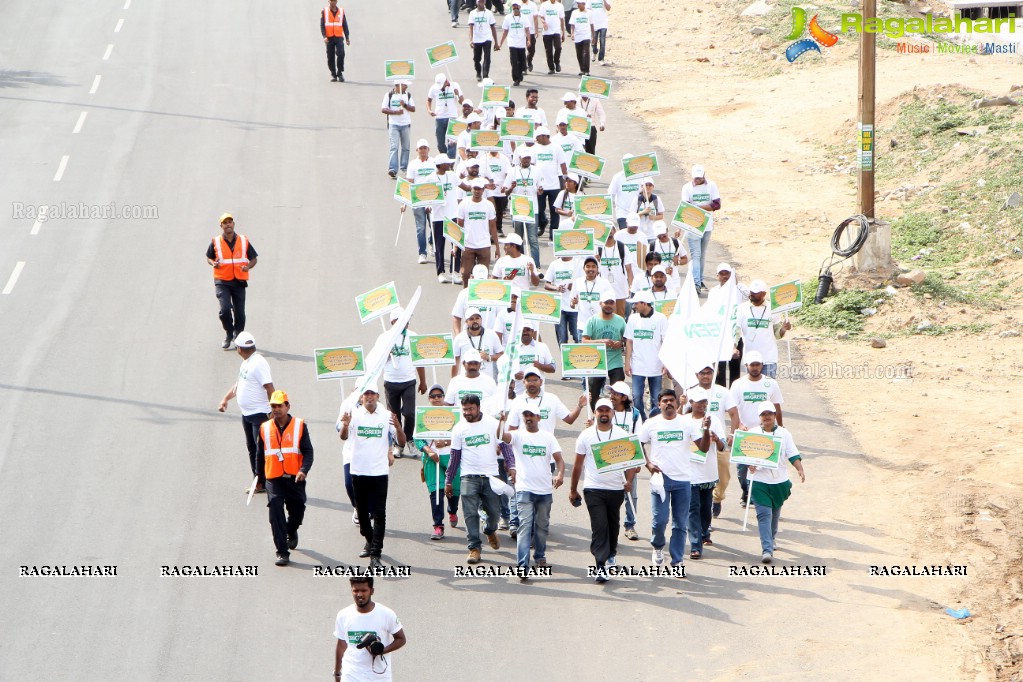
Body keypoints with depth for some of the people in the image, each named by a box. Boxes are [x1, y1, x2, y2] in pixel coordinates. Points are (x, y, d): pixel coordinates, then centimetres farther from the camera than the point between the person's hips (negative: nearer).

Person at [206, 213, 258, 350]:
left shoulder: (244, 241, 6)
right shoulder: (216, 242, 2)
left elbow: (253, 259, 11)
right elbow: (209, 257, 14)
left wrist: (248, 267, -10)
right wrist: (213, 263, -10)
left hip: (239, 282, 2)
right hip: (222, 281, -2)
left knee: (239, 312, 4)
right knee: (225, 309, -17)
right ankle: (229, 335, 6)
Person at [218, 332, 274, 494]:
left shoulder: (259, 363, -19)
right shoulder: (246, 363, 11)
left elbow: (269, 388, -23)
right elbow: (239, 383, 25)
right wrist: (226, 398, 20)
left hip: (260, 413, -10)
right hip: (247, 413, 10)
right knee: (252, 448, 13)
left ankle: (263, 482, -2)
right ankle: (258, 482, 20)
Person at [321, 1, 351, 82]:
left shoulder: (341, 11, 10)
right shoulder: (324, 11, 5)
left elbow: (345, 25, 13)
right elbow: (322, 25, 0)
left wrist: (347, 38, 9)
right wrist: (324, 36, -13)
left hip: (339, 38, 0)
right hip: (329, 38, 0)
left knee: (341, 54, -17)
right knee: (330, 57, 1)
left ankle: (340, 73, -6)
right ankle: (333, 75, 11)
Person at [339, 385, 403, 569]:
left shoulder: (387, 416, -1)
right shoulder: (355, 416, 0)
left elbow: (401, 443, -2)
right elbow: (344, 437, -13)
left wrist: (397, 427, -23)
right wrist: (345, 426, -35)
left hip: (379, 472, -2)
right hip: (358, 472, 2)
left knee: (379, 514, -8)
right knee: (362, 511, 15)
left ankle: (375, 554, -9)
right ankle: (370, 541, 38)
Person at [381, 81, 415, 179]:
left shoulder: (408, 95, 8)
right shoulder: (389, 95, -2)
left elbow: (413, 109, 5)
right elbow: (383, 109, -5)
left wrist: (405, 105, -13)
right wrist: (395, 112, -17)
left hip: (406, 124, 4)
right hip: (393, 124, -4)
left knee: (405, 147, 8)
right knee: (394, 147, -12)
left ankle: (404, 167, 21)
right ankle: (392, 169, -18)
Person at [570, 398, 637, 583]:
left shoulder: (622, 436, 2)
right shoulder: (586, 436, 1)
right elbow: (578, 464, 7)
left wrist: (629, 480, -17)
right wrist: (573, 489, 9)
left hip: (616, 489, 2)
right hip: (593, 489, -2)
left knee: (613, 524, 17)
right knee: (599, 526, -11)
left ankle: (611, 554, 41)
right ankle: (601, 566, -15)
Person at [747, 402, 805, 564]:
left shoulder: (783, 433, 4)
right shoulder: (753, 433, -1)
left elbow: (793, 455, 1)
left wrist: (800, 470, -15)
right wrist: (749, 464, -23)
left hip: (780, 480, 3)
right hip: (759, 480, -3)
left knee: (775, 512, 19)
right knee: (764, 514, -13)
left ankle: (771, 539, 44)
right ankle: (767, 549, -19)